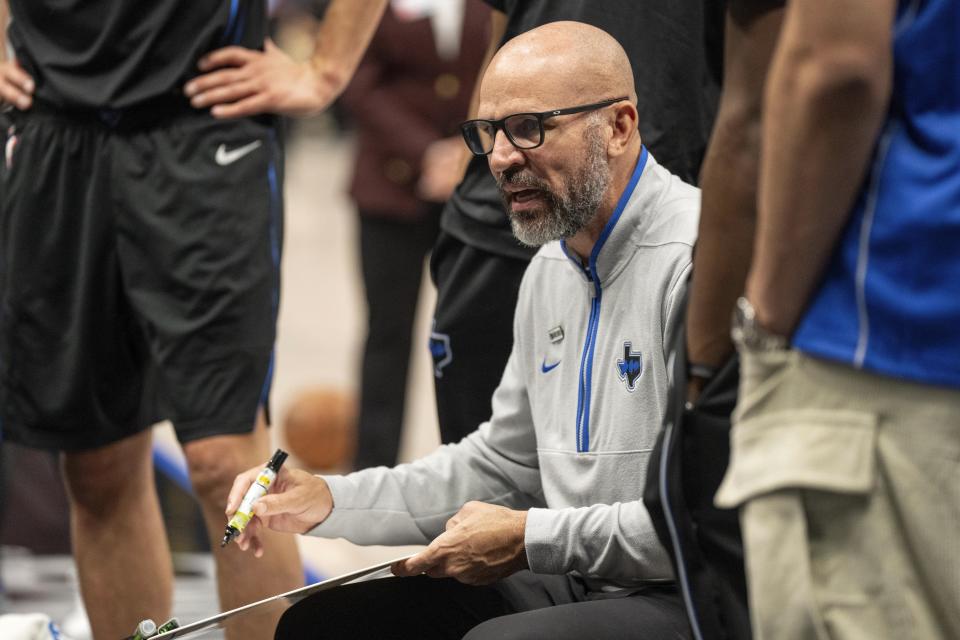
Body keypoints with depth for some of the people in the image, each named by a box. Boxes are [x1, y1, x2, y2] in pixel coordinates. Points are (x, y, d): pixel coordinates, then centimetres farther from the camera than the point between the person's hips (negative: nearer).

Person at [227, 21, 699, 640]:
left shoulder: (698, 261, -17)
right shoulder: (552, 269, 17)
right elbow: (501, 462, 25)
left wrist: (532, 540, -17)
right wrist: (328, 499, 12)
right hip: (570, 583, 9)